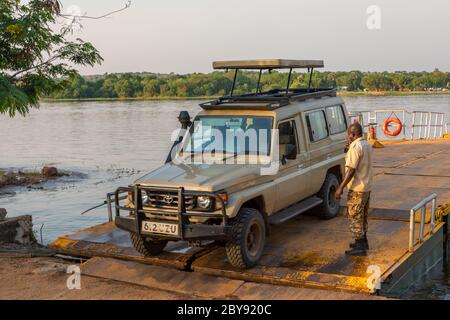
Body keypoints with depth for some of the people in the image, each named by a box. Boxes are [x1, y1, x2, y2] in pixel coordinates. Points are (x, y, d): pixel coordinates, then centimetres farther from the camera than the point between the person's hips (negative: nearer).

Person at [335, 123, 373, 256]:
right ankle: (363, 241, 31)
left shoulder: (355, 147, -20)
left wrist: (341, 187, -22)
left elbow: (351, 169, -25)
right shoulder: (367, 145, 8)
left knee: (355, 217, -1)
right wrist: (350, 147, 14)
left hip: (357, 189, -9)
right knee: (363, 216, 20)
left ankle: (359, 247, 2)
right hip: (367, 187, 9)